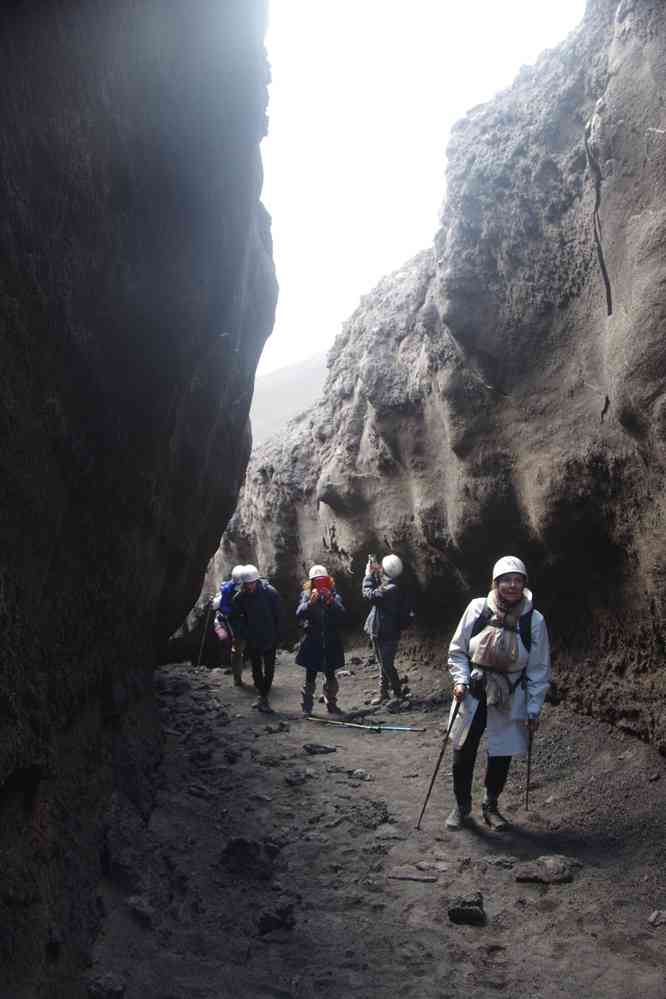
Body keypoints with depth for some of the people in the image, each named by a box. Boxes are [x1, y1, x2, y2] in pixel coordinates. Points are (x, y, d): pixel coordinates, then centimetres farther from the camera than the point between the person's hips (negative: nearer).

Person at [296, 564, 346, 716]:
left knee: (330, 675, 12)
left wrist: (330, 601, -30)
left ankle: (331, 704, 25)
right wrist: (310, 602, -34)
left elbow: (341, 613, -14)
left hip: (331, 642, 2)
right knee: (310, 676, 1)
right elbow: (299, 613, -17)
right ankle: (306, 707, 11)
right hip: (312, 642, -2)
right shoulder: (306, 595, -2)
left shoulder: (333, 594, 1)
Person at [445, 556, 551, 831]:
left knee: (501, 756, 9)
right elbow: (457, 649, 1)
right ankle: (462, 805, 28)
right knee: (463, 752, 5)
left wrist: (534, 708, -2)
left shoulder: (534, 620, -9)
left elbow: (540, 669, -2)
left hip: (510, 699, 0)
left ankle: (490, 806, 34)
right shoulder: (478, 608, -10)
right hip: (473, 694, 0)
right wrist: (460, 680, -10)